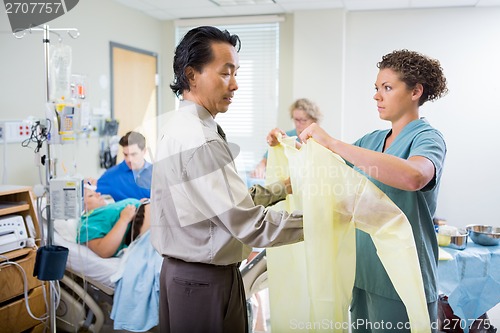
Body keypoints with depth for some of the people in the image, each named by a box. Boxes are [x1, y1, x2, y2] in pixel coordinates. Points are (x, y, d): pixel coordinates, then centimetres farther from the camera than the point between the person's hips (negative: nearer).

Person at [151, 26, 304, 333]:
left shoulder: (181, 126, 7)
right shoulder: (199, 140, -25)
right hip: (205, 283, -10)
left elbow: (231, 197, 8)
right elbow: (250, 224, -26)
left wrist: (283, 188, 6)